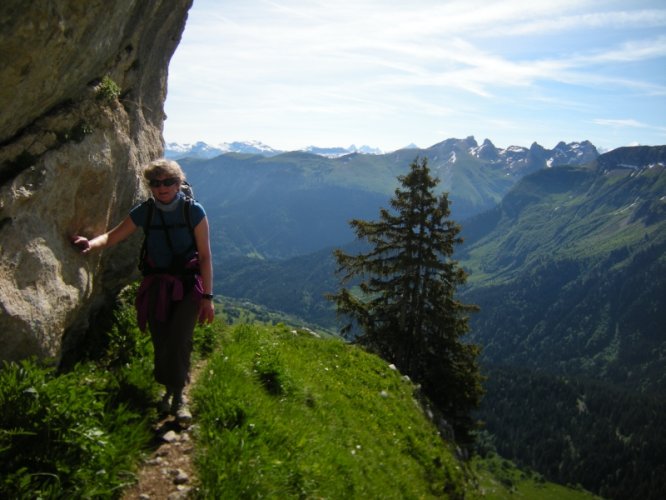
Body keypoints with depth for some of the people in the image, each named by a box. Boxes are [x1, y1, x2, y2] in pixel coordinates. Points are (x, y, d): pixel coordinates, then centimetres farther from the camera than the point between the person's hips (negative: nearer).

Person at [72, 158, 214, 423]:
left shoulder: (193, 211, -11)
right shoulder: (144, 211, -3)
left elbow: (205, 256, -9)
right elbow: (112, 236, 0)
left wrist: (207, 297, -11)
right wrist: (91, 243, -24)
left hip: (188, 284, -3)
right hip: (156, 284, 3)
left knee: (179, 339, -14)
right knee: (160, 340, 5)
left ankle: (178, 396, 0)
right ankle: (169, 390, 26)